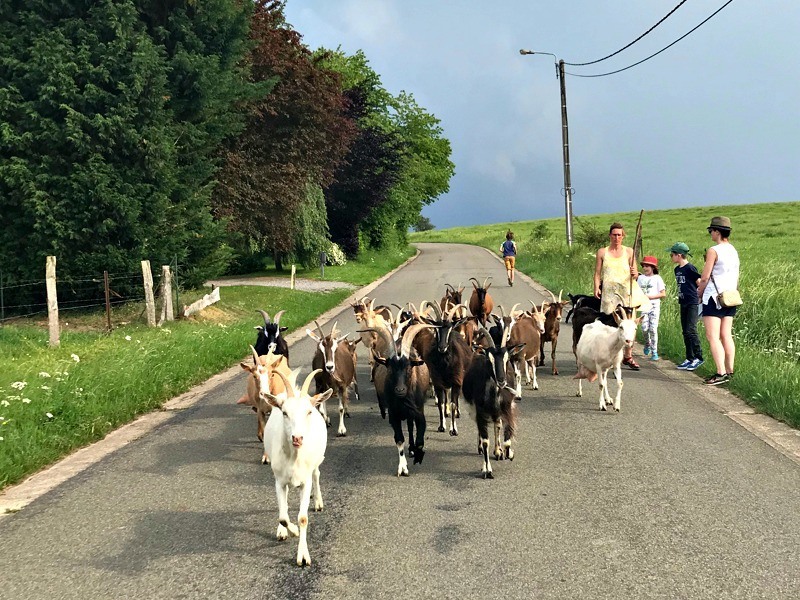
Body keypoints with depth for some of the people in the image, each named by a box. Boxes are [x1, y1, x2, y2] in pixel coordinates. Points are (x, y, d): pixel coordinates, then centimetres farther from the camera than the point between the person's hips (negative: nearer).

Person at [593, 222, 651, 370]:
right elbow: (597, 273, 9)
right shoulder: (602, 252, 10)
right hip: (609, 291, -1)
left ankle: (628, 356, 8)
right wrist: (596, 288, -6)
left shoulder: (629, 251, 11)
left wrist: (635, 274, -13)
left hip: (627, 290, 1)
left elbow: (634, 273, 10)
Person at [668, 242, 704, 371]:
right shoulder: (677, 269, 12)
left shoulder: (690, 268, -13)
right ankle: (690, 358, 14)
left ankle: (698, 357, -3)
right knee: (685, 332, 9)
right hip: (683, 303, 9)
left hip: (693, 303, -9)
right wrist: (680, 297, 16)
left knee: (690, 330, -12)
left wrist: (700, 297, -7)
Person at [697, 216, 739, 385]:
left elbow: (705, 278, -12)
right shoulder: (733, 251, 12)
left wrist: (700, 293, 4)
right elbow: (736, 277, 17)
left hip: (714, 297, -8)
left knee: (712, 336, -8)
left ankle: (721, 373, -16)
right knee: (726, 335, 11)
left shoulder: (713, 251, -12)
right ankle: (729, 371, 11)